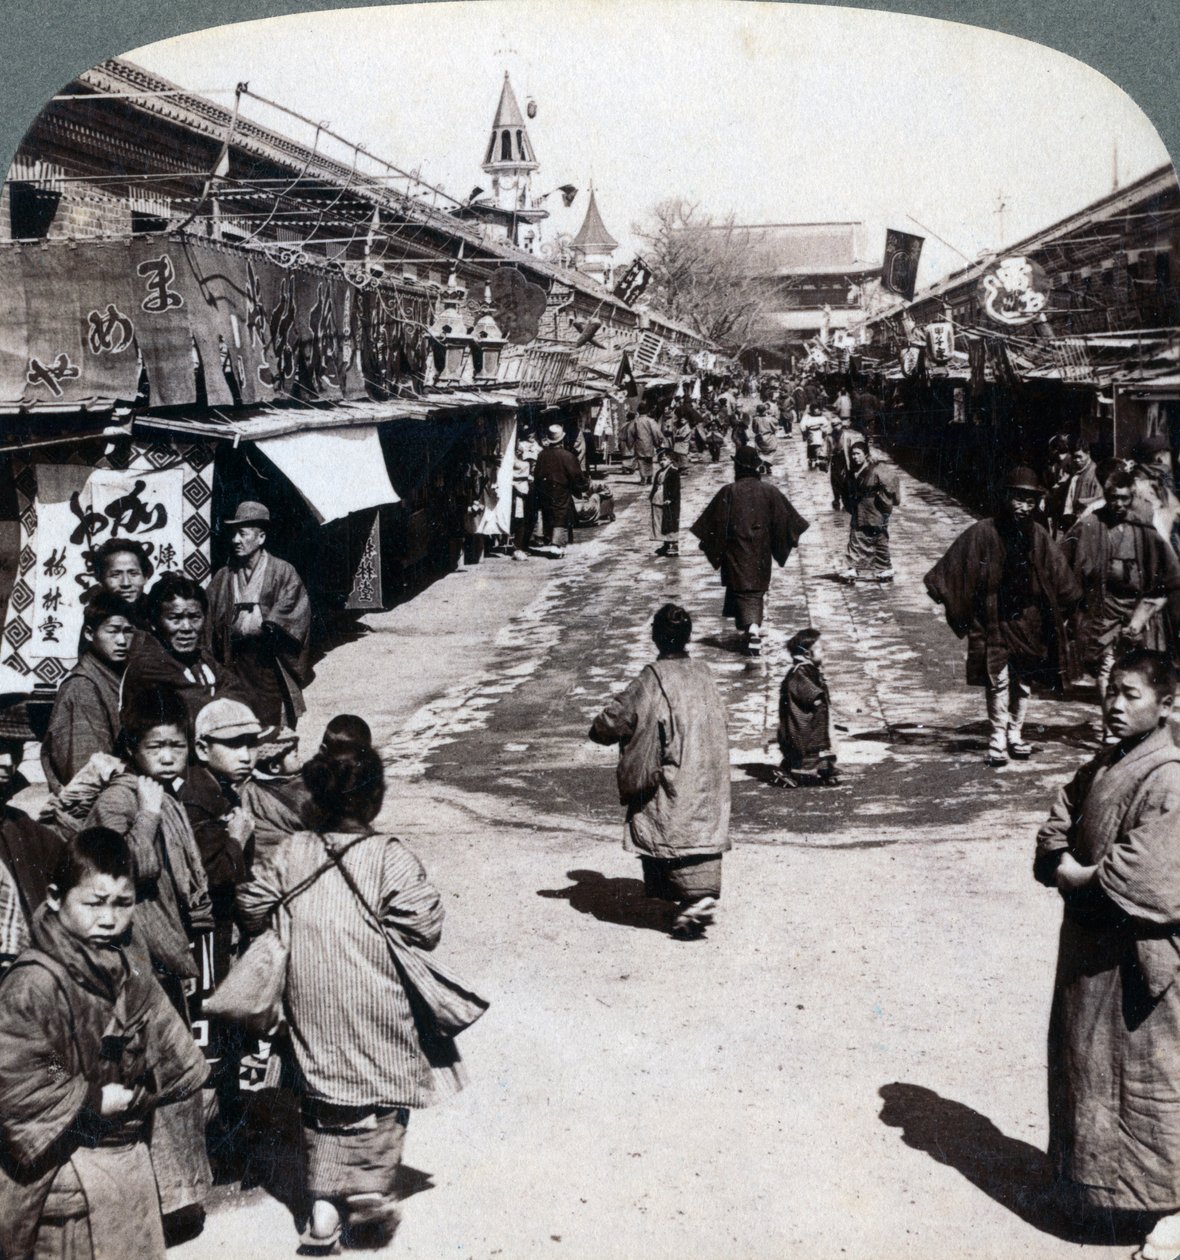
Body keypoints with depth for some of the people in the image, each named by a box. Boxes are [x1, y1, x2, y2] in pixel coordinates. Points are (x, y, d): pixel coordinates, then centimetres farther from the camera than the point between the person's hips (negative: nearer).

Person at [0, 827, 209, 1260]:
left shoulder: (130, 975, 3)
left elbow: (186, 1066, 5)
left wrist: (134, 1094, -11)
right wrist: (96, 1100, -19)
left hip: (131, 1156, 7)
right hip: (67, 1174, -7)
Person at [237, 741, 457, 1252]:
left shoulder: (292, 852, 0)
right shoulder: (390, 856, -11)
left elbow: (253, 906, 3)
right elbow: (424, 924, -15)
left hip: (310, 999, 4)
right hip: (373, 998, -3)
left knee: (321, 1094, 14)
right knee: (383, 1085, 13)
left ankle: (324, 1202, 12)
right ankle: (370, 1184, 5)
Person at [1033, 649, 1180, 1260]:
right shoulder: (1099, 768, 7)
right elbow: (1054, 835, 10)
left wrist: (1079, 877, -12)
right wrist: (1068, 868, -10)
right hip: (1088, 943, 8)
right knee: (1084, 1062, 18)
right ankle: (1092, 1178, 35)